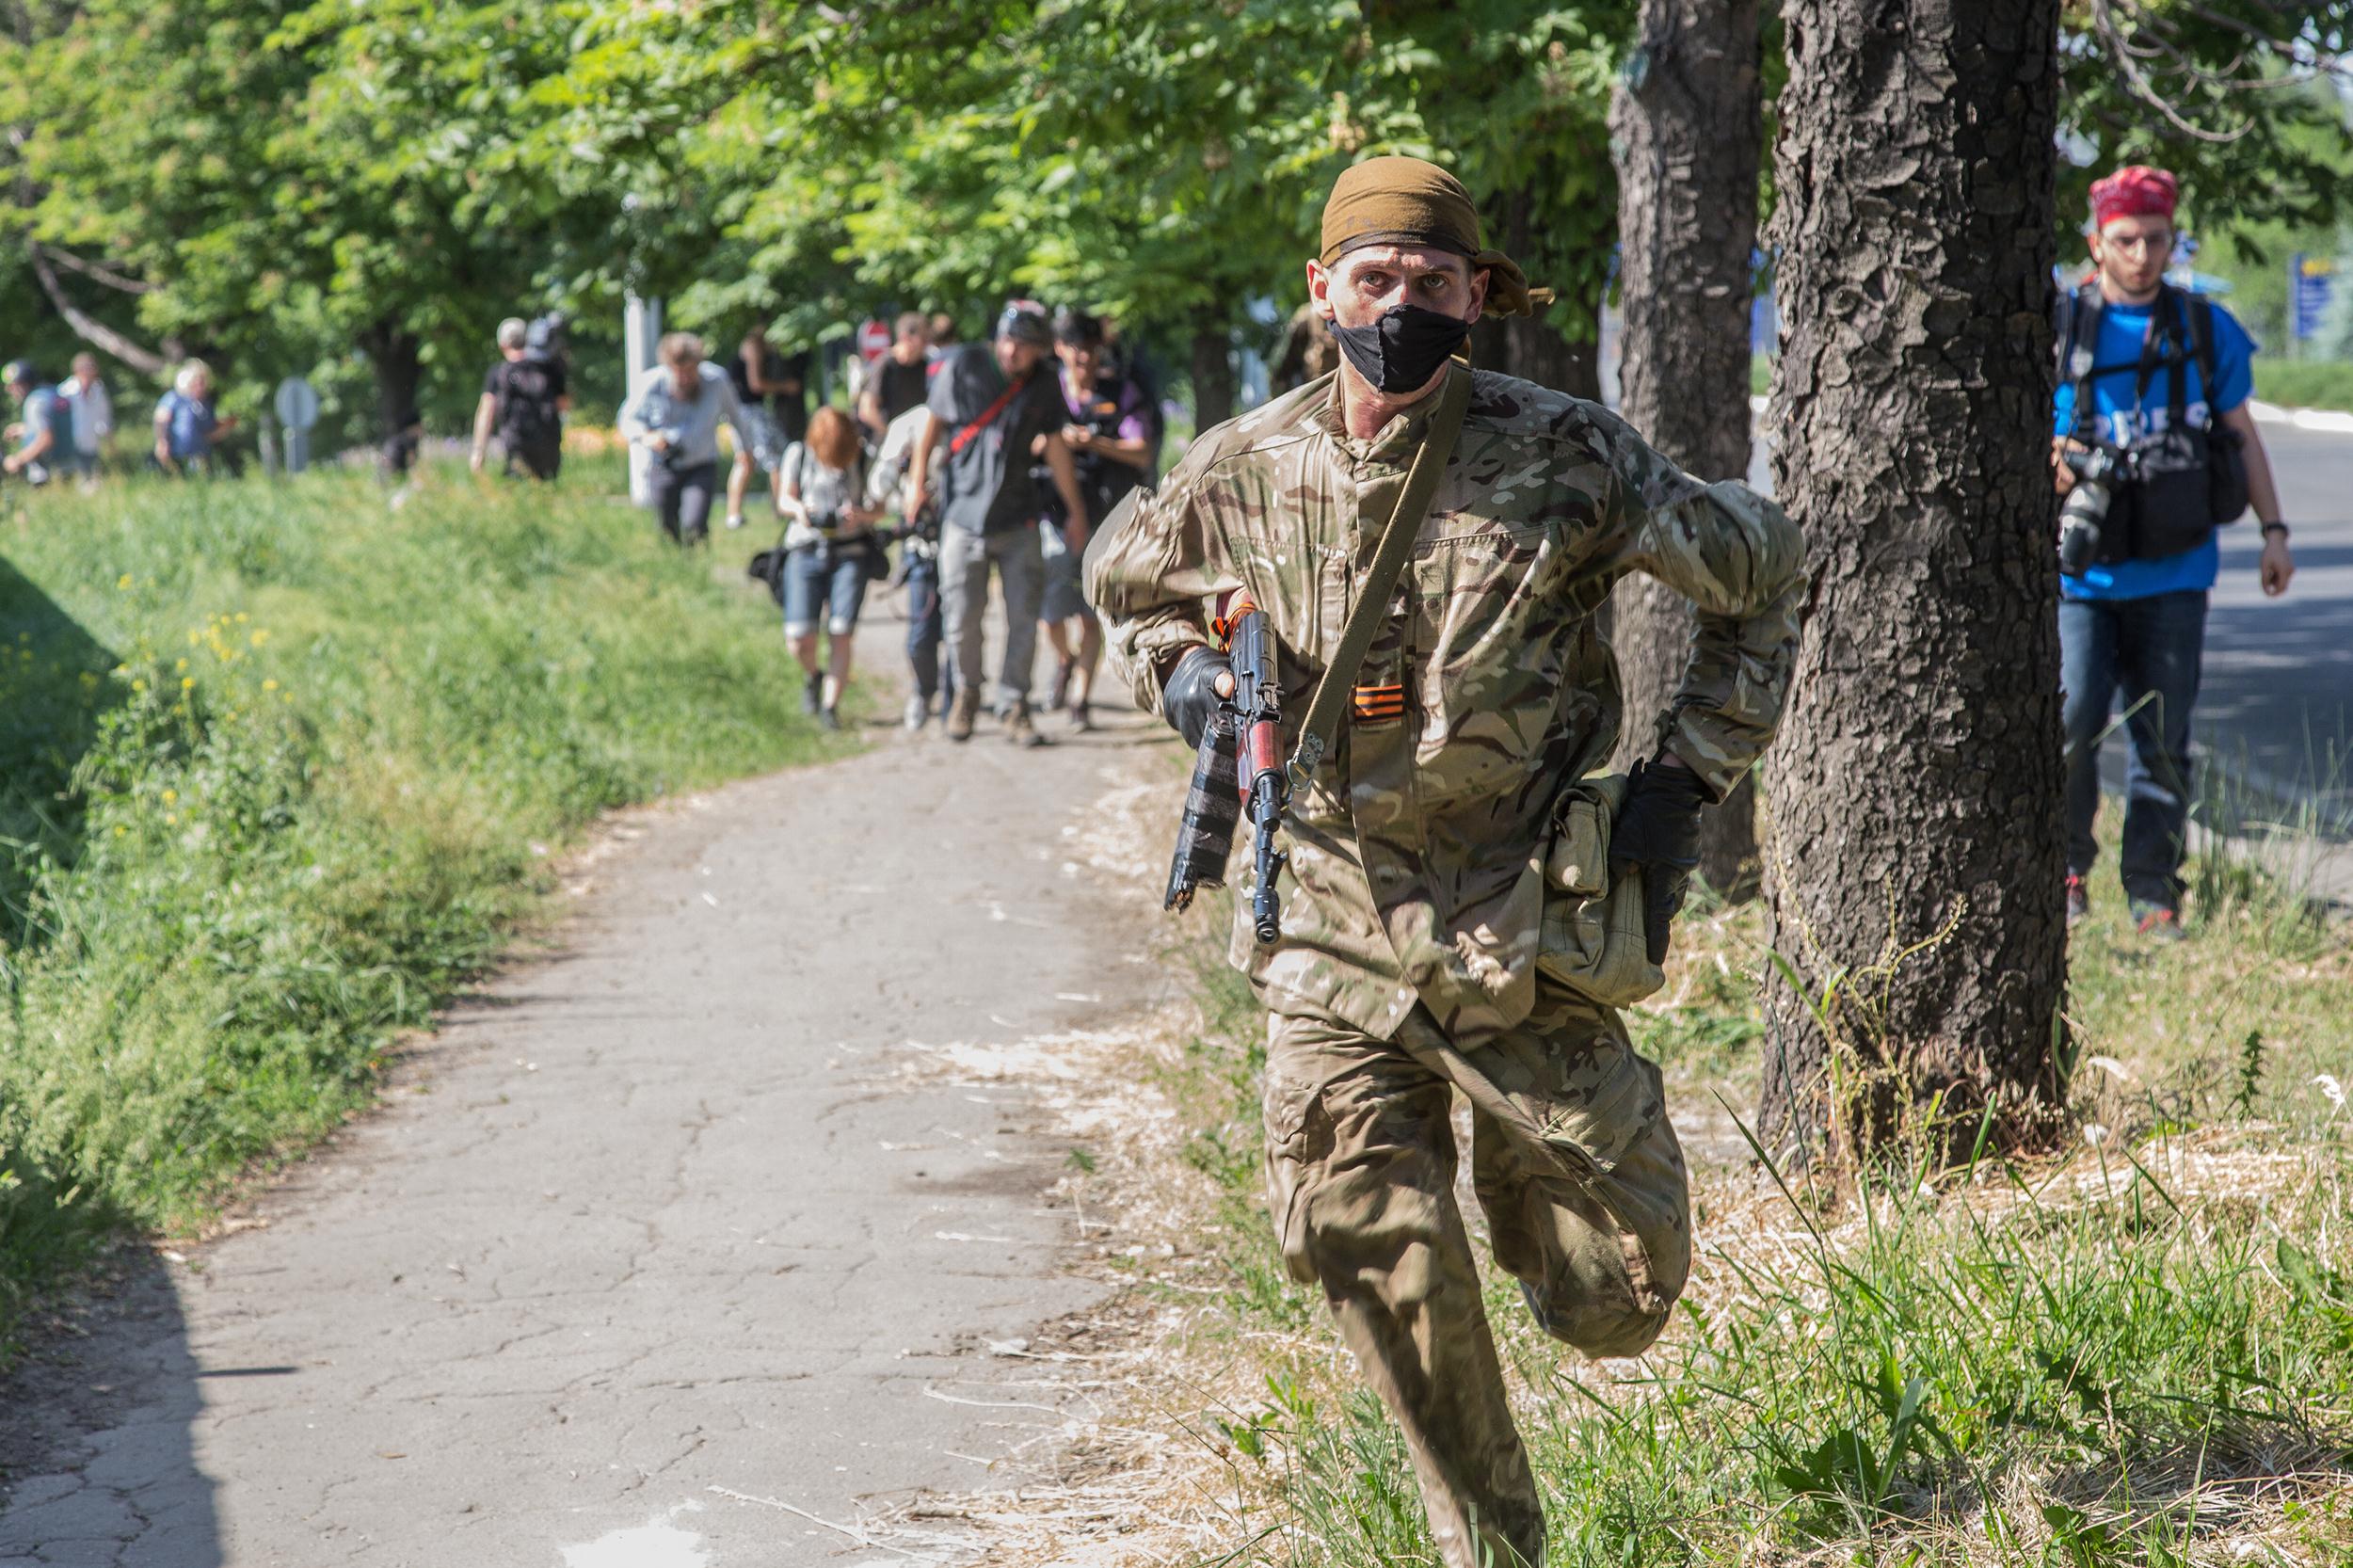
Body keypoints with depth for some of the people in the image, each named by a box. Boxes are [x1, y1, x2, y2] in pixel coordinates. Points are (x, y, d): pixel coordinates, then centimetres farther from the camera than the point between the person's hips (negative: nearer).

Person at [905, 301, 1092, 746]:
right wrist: (918, 481, -1)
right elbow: (934, 425, 2)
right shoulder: (962, 367, -7)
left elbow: (1055, 449, 12)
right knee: (963, 614, -1)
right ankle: (966, 693, 23)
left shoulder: (1042, 385, 2)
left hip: (1017, 517, 2)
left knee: (1023, 616, -3)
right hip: (964, 511, -2)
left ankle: (1014, 707, 8)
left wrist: (1076, 511, 17)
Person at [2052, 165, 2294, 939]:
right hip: (2080, 569, -2)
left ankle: (2152, 891, 13)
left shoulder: (2207, 329, 8)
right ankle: (2067, 867, 10)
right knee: (2069, 724, -11)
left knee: (2163, 738, 3)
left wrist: (2273, 531, 12)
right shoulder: (2056, 330, 1)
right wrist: (2050, 460, -16)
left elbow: (2242, 435, 16)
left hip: (2173, 574, 2)